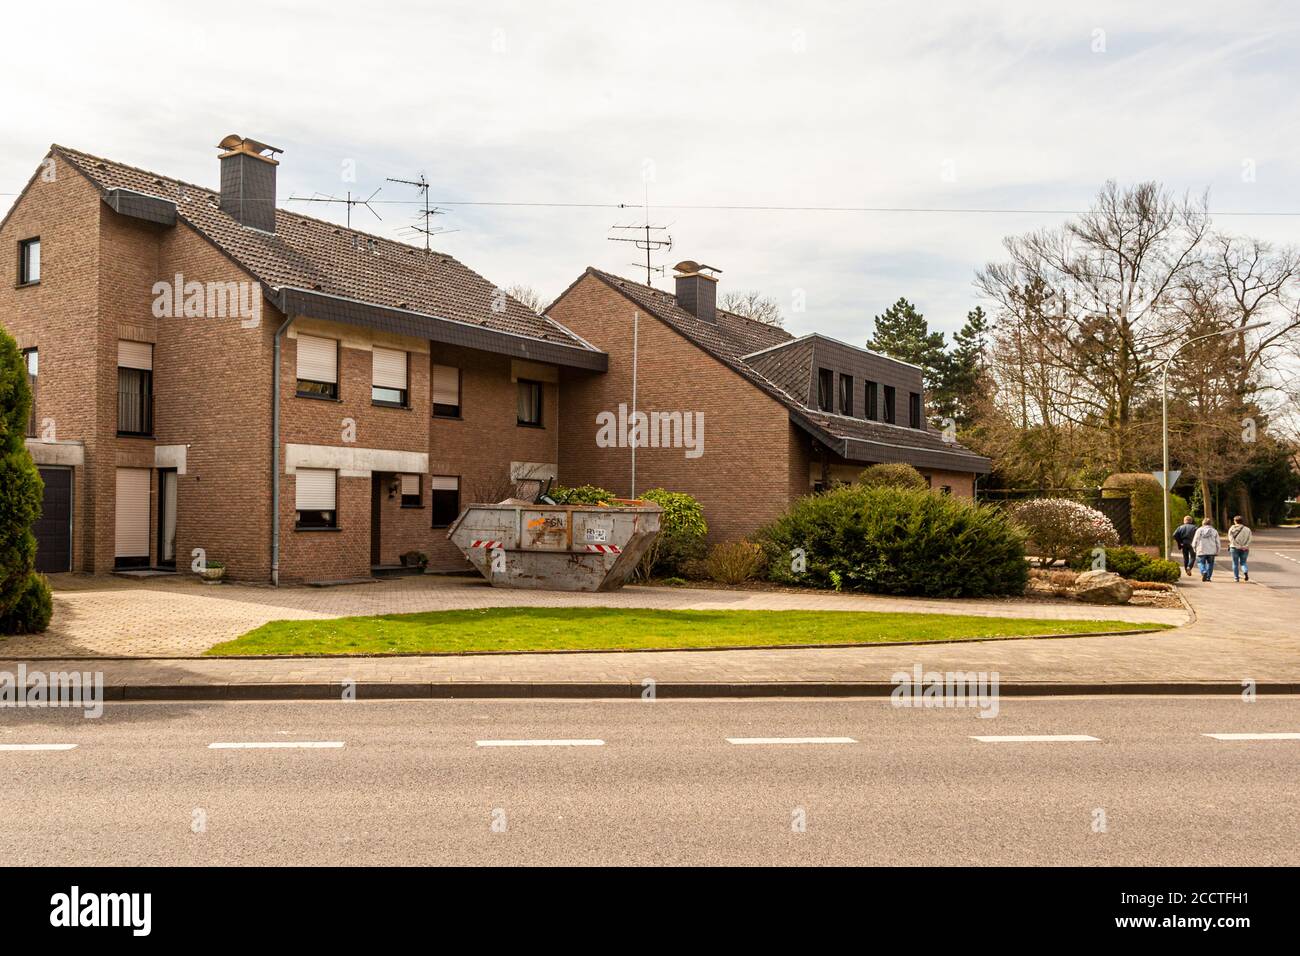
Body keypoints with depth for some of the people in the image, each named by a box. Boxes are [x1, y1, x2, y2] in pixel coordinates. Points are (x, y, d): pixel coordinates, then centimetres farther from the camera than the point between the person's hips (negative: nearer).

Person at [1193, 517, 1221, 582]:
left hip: (1201, 551, -1)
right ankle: (1208, 577, 8)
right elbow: (1217, 542, 7)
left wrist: (1194, 547, 15)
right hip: (1211, 551, 1)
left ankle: (1203, 572, -20)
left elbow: (1195, 540, 2)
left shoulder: (1199, 530, 2)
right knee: (1210, 563, 11)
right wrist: (1217, 551, 13)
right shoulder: (1214, 531, 7)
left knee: (1201, 562, 7)